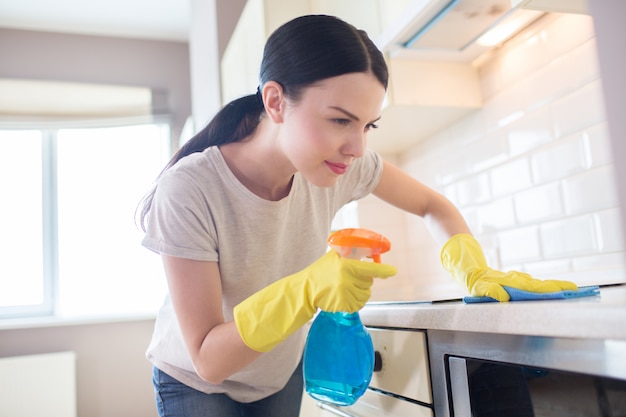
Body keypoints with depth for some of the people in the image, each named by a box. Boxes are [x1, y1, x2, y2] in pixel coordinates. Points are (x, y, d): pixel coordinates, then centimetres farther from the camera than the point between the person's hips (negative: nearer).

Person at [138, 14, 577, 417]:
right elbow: (208, 360, -32)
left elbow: (433, 205, -4)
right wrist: (307, 291, -47)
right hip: (195, 382, -3)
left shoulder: (346, 165, -22)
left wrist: (475, 272, -22)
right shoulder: (188, 190, -34)